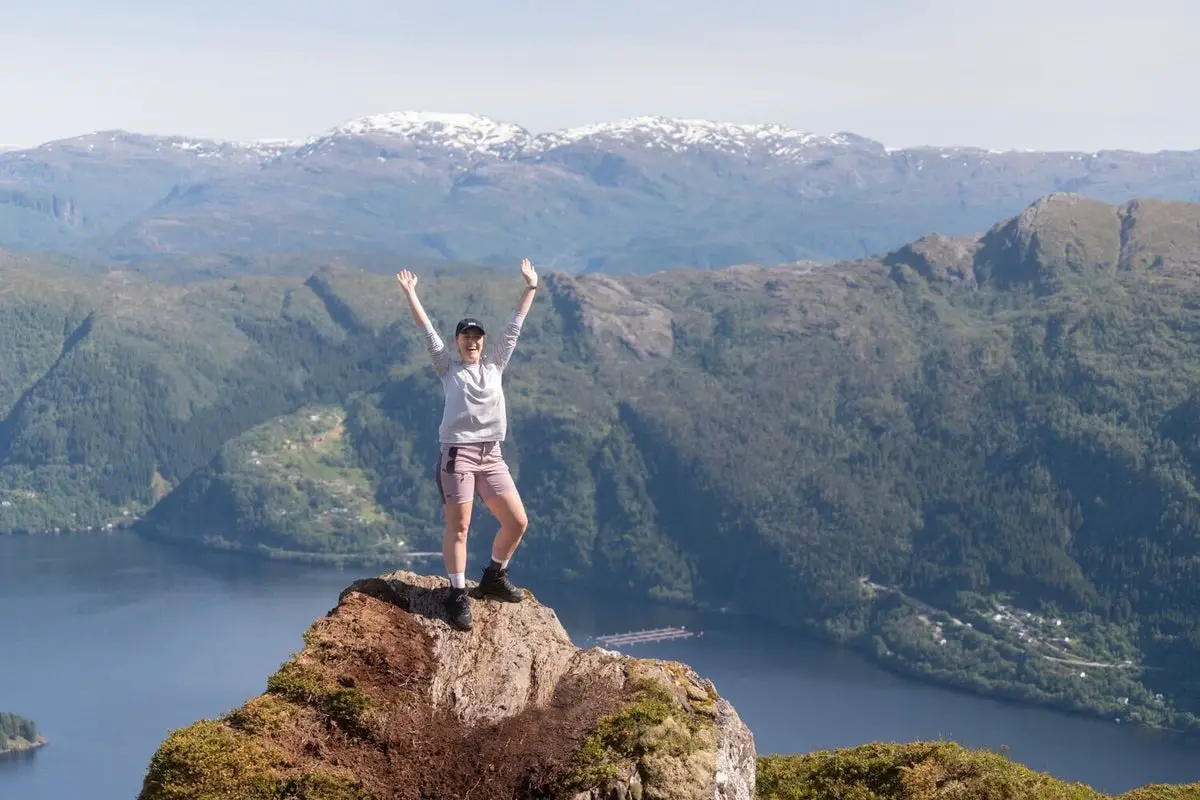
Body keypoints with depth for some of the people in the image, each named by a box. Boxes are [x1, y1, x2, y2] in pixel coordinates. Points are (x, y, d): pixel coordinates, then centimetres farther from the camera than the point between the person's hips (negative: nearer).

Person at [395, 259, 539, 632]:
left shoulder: (494, 365, 15)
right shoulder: (448, 368, 8)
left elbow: (514, 325, 17)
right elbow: (427, 329, 6)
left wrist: (530, 287, 18)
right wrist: (409, 293, 5)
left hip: (491, 456, 4)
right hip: (457, 454, -4)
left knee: (517, 521, 2)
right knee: (458, 527, -6)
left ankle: (494, 577, 22)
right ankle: (458, 595, -2)